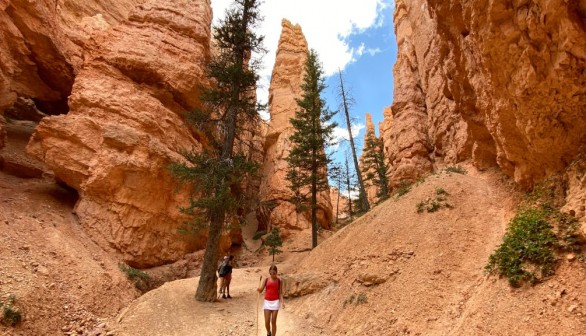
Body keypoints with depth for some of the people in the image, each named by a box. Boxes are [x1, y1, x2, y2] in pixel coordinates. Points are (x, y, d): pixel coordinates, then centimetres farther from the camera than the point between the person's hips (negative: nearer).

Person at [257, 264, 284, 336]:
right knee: (267, 322, 2)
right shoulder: (266, 280, -2)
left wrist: (282, 302, -15)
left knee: (273, 322, 2)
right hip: (267, 302, 1)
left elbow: (280, 293, -3)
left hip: (275, 302, -1)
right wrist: (259, 289, -25)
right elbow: (261, 290, -3)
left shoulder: (279, 280, -4)